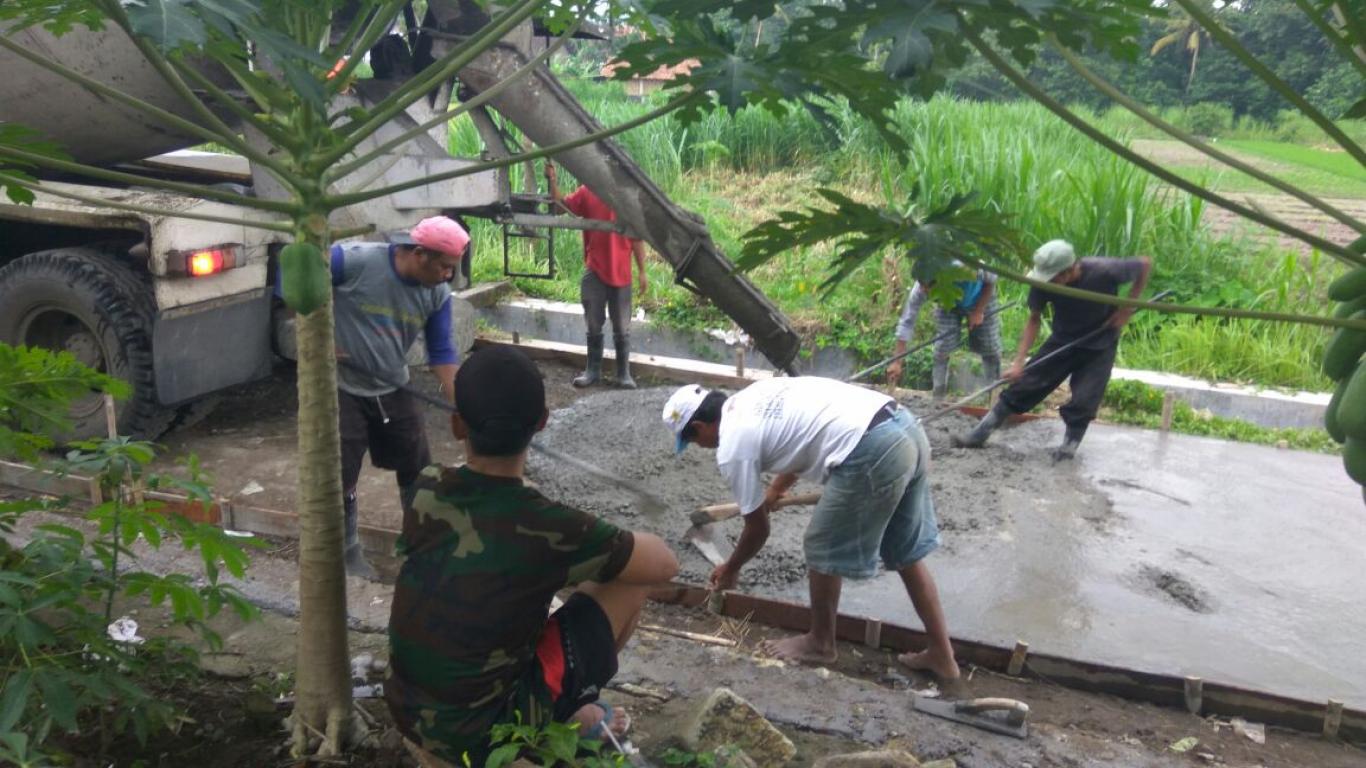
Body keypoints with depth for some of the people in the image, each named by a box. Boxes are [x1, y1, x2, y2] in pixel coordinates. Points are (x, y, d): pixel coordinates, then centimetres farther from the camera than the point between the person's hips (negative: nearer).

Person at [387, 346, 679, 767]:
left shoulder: (425, 491, -9)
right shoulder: (549, 528, -24)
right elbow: (663, 563, -8)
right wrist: (610, 544, 10)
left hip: (409, 717, 6)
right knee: (628, 579, 2)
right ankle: (575, 716, 19)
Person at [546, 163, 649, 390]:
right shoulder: (586, 193, 2)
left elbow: (637, 238, 1)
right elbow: (561, 205, -10)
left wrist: (641, 272, 0)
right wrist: (551, 180, -25)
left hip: (621, 274, -1)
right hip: (593, 273, 1)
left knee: (621, 328, 8)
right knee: (594, 327, 10)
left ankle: (624, 373, 16)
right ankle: (593, 370, 21)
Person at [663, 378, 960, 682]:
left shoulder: (732, 448, 0)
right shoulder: (753, 398, 24)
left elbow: (758, 529, 10)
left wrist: (730, 569, 29)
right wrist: (773, 492, 56)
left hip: (872, 453, -9)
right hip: (907, 426, 9)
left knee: (823, 548, 12)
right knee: (906, 554, 21)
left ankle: (821, 643, 30)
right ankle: (941, 654, 29)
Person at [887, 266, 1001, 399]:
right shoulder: (921, 289, -37)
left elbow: (991, 280, -22)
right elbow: (906, 322, -32)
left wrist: (979, 311, -23)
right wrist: (897, 362, -34)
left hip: (981, 299, -1)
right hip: (948, 305, 1)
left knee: (990, 348, 0)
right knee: (942, 349, -11)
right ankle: (937, 398, -1)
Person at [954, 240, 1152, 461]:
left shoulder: (1104, 272, -32)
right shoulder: (1043, 284, -24)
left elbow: (1145, 265, -14)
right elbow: (1034, 320, -10)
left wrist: (1127, 308, -17)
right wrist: (1019, 361, -16)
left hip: (1099, 345, -2)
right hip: (1062, 341, 2)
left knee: (1083, 400, -8)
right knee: (1024, 384, 0)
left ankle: (1069, 446, 16)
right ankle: (978, 434, 7)